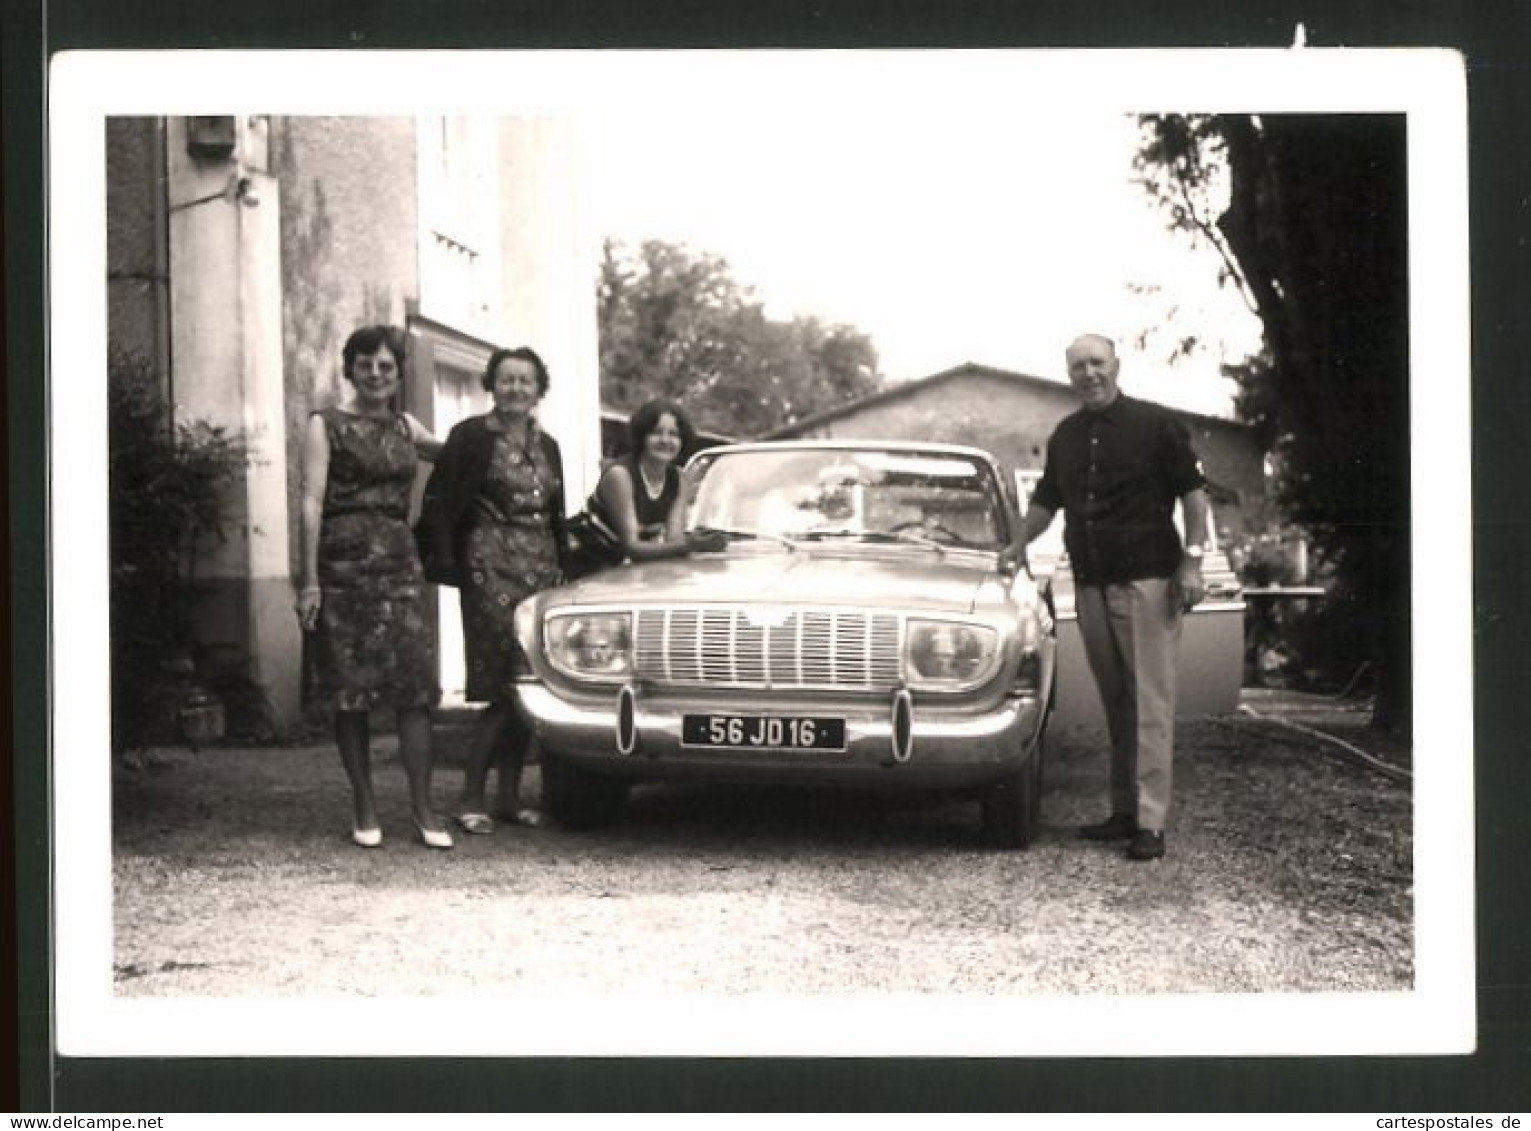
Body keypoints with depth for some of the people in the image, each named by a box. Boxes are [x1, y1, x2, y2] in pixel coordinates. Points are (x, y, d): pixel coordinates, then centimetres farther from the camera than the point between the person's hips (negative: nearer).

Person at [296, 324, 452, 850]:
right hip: (343, 563, -3)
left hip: (399, 561, 4)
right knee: (351, 690, 0)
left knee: (414, 685, -6)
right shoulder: (327, 424, 2)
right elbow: (312, 502, -4)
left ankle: (423, 807, -3)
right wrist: (310, 580, -11)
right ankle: (364, 807, 9)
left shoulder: (405, 427, 16)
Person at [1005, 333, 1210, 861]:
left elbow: (1193, 491, -3)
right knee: (1114, 703, 8)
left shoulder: (1155, 423, -2)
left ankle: (1150, 822, -10)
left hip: (1147, 580, -5)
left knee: (1150, 702, -8)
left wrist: (1192, 561, -10)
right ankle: (1123, 810, 13)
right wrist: (1016, 547, 20)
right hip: (1090, 584, 6)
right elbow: (1045, 500, 27)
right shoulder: (1065, 435, 14)